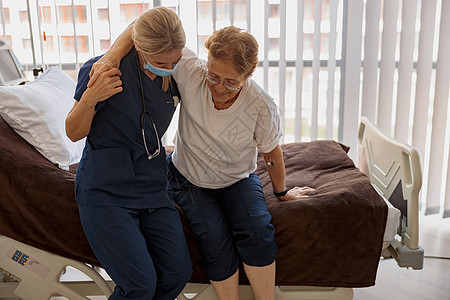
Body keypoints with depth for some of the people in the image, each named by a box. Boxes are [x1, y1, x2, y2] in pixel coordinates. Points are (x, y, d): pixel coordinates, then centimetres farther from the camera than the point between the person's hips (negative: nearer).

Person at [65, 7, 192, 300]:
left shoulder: (173, 77, 1)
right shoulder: (106, 70, -16)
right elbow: (74, 133, -8)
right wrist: (90, 98, -27)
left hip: (152, 186, 6)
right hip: (106, 190, -5)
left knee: (178, 272, 0)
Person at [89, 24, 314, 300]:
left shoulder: (262, 106, -24)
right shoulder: (192, 73, -24)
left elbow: (272, 153, -6)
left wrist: (281, 192, 9)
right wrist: (114, 54, -39)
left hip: (238, 179, 0)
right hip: (190, 180, 0)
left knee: (257, 231, -25)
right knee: (215, 239, -23)